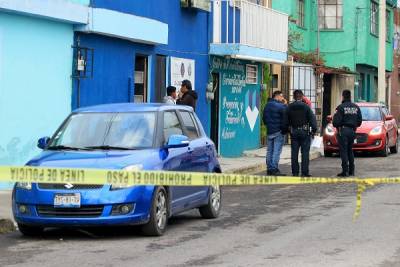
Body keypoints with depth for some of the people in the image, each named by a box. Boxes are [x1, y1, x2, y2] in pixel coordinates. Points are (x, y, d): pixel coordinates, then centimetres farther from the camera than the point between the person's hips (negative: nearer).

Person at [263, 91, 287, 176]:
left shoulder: (267, 106, 12)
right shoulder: (281, 106, -12)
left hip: (269, 131, 7)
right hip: (278, 131, -7)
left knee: (270, 151, 11)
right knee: (277, 151, -6)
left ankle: (269, 169, 14)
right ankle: (274, 169, -8)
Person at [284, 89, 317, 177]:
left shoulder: (289, 107, 3)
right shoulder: (306, 107, -6)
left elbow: (286, 121, 7)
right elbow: (312, 119, -8)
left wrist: (286, 130, 16)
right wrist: (314, 130, -2)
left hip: (294, 132, 3)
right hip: (304, 131, -3)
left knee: (294, 152, 6)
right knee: (305, 152, -1)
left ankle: (295, 172, 7)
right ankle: (304, 172, -3)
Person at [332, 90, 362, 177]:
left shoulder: (341, 107, -11)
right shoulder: (356, 107, 8)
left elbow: (336, 121, -15)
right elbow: (359, 121, 9)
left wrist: (336, 124, 6)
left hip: (343, 130, -6)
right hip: (352, 130, 6)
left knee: (343, 151, -4)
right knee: (350, 151, 15)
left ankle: (345, 171, -9)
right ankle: (351, 170, 15)